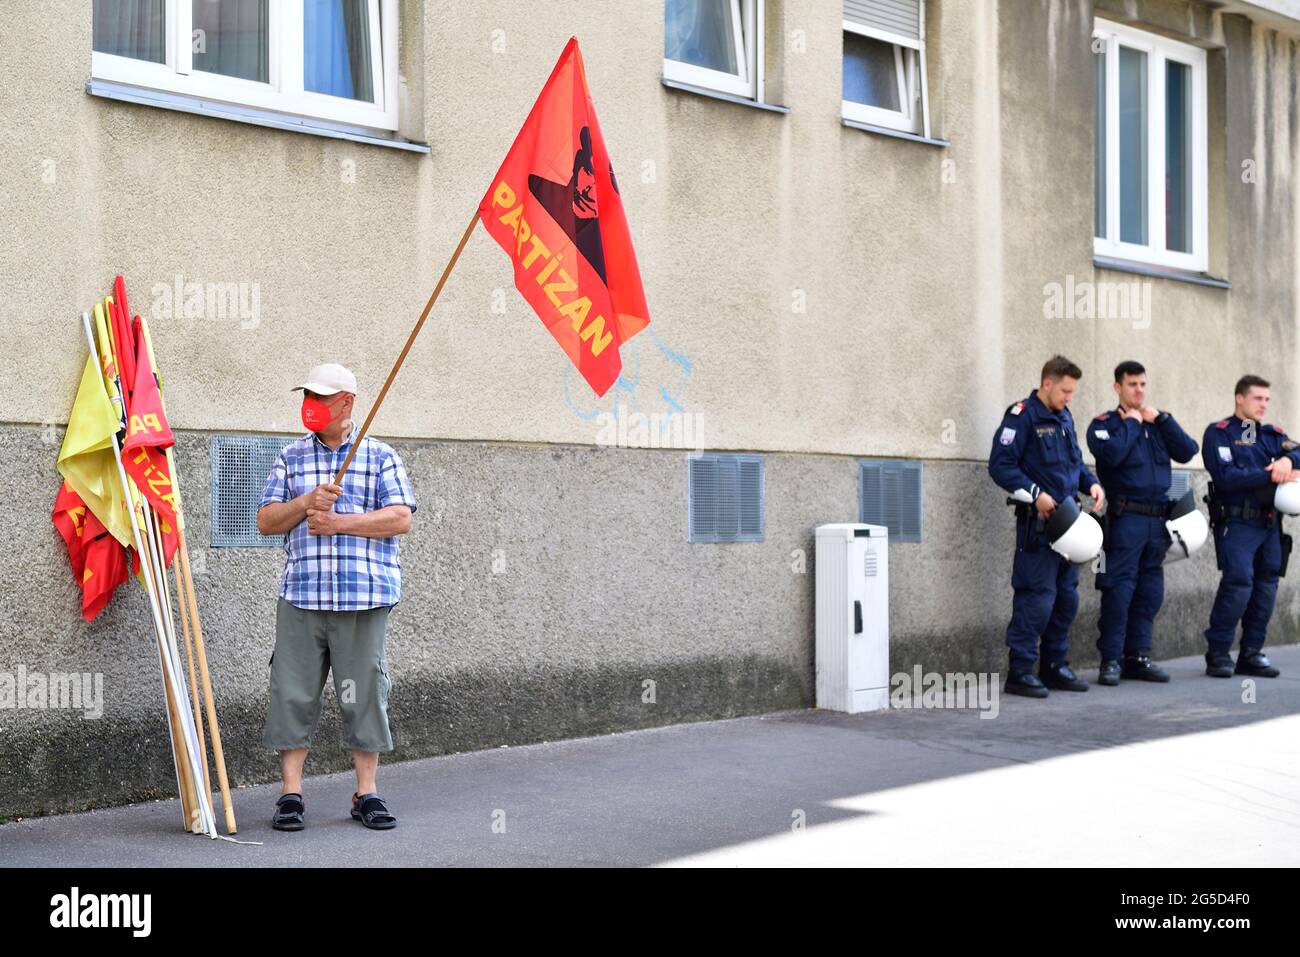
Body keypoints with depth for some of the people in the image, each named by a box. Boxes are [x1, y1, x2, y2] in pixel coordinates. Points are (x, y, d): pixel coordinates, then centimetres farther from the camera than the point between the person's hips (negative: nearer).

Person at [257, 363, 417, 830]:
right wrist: (308, 503, -9)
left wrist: (339, 522, -10)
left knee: (365, 692, 2)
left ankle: (366, 793, 12)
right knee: (294, 692, 0)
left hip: (364, 597, -2)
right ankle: (290, 794, 8)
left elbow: (401, 519, -4)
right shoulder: (291, 458, 14)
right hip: (301, 596, 2)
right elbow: (266, 521, 9)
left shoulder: (380, 457, 7)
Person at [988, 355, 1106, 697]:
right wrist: (1035, 494, -20)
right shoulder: (1022, 416, -9)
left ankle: (1054, 666, 22)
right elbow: (1000, 465, -15)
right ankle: (1020, 671, -4)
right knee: (1036, 596, -10)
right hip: (1037, 523, -9)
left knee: (1067, 597, 12)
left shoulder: (1064, 418, 17)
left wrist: (1092, 484, 7)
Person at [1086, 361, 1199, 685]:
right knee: (1119, 590, -7)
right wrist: (1131, 423, -6)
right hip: (1125, 519, -6)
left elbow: (1187, 451, 5)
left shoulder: (1157, 423, 18)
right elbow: (1111, 453, -20)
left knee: (1150, 592, 7)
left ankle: (1138, 656, 15)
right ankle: (1111, 659, -2)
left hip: (1157, 519, 6)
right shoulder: (1104, 424, 1)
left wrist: (1160, 419, -2)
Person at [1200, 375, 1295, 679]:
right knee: (1238, 582, -16)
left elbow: (1296, 451, 2)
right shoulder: (1218, 433, 0)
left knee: (1266, 586, 5)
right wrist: (1271, 475, -13)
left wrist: (1288, 460, -20)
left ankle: (1252, 653, 14)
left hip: (1270, 523, 6)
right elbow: (1226, 477, -14)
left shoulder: (1272, 434, 19)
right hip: (1237, 524, -6)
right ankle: (1218, 654, -5)